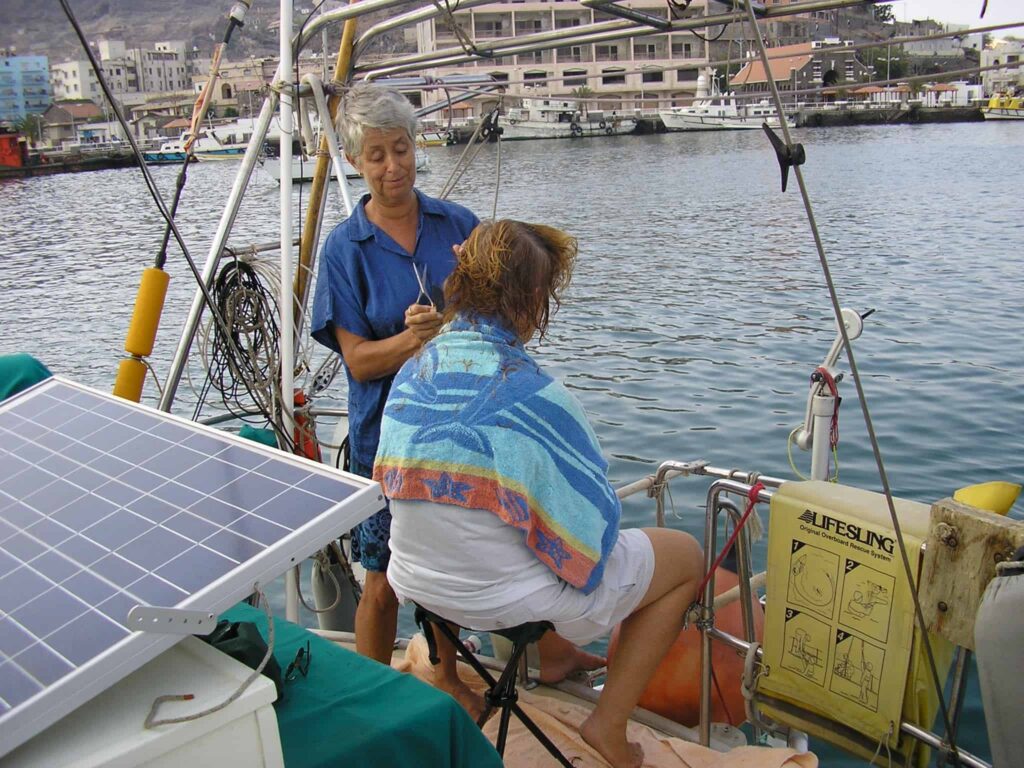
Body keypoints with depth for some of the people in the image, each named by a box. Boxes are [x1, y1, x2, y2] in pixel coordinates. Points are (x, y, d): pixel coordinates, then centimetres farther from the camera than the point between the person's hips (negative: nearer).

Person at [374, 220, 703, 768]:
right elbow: (591, 513, -15)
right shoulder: (532, 392, -24)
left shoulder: (410, 373, -4)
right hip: (501, 601, -6)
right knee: (686, 557, 10)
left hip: (418, 585, 7)